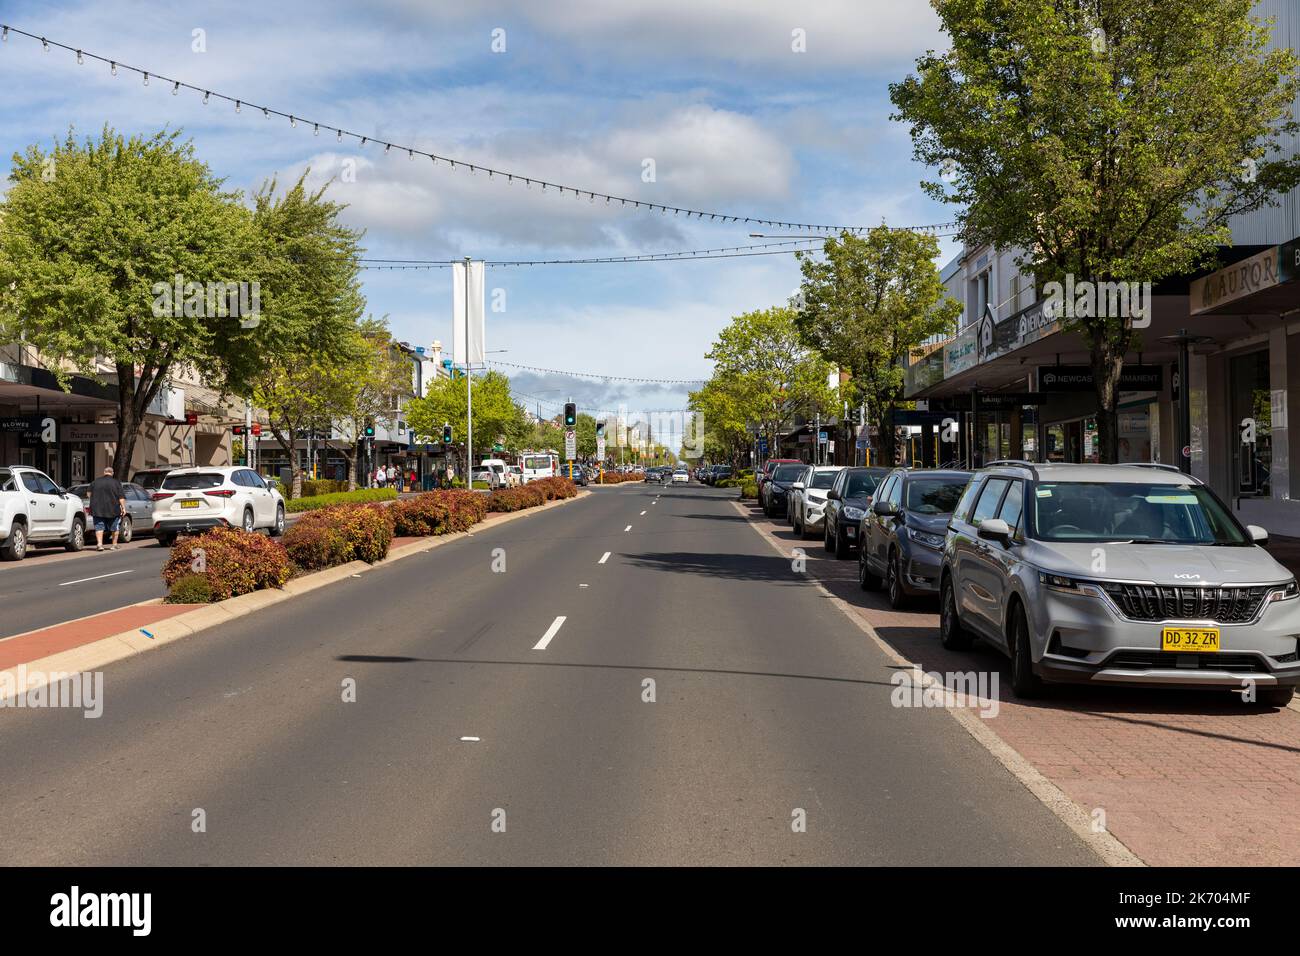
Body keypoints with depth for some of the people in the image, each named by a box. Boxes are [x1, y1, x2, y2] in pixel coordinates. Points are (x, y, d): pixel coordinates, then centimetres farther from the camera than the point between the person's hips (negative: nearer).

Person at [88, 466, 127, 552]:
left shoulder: (95, 482, 7)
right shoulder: (116, 483, -1)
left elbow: (90, 495, 16)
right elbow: (121, 497, -7)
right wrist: (123, 507, -4)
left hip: (98, 510, 1)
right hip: (113, 509, -1)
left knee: (99, 527, 3)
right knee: (115, 527, 12)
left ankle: (99, 544, -13)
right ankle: (114, 545, 15)